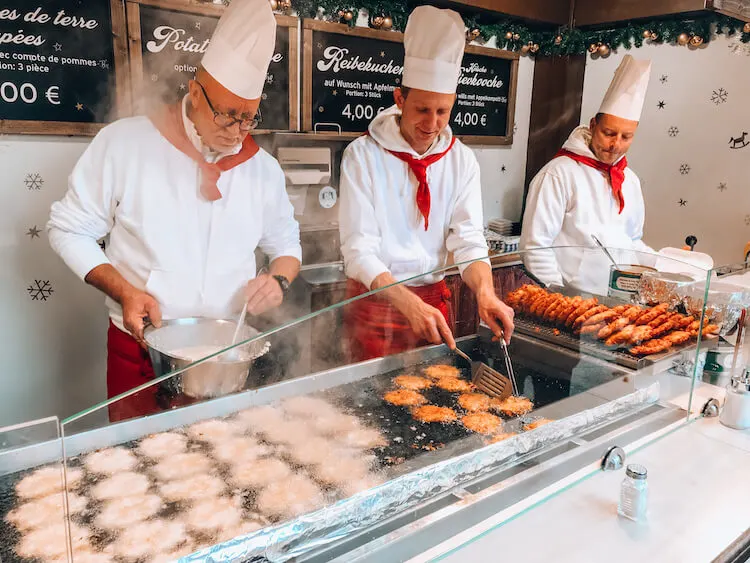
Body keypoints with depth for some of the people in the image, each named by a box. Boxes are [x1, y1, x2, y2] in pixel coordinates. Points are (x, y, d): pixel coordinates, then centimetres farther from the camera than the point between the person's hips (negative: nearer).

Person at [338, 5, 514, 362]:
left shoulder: (461, 160, -2)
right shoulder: (363, 155, -13)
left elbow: (468, 239, -7)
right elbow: (359, 251, -19)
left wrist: (485, 294, -27)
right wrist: (409, 303, -33)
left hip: (433, 299, 4)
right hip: (375, 299, -3)